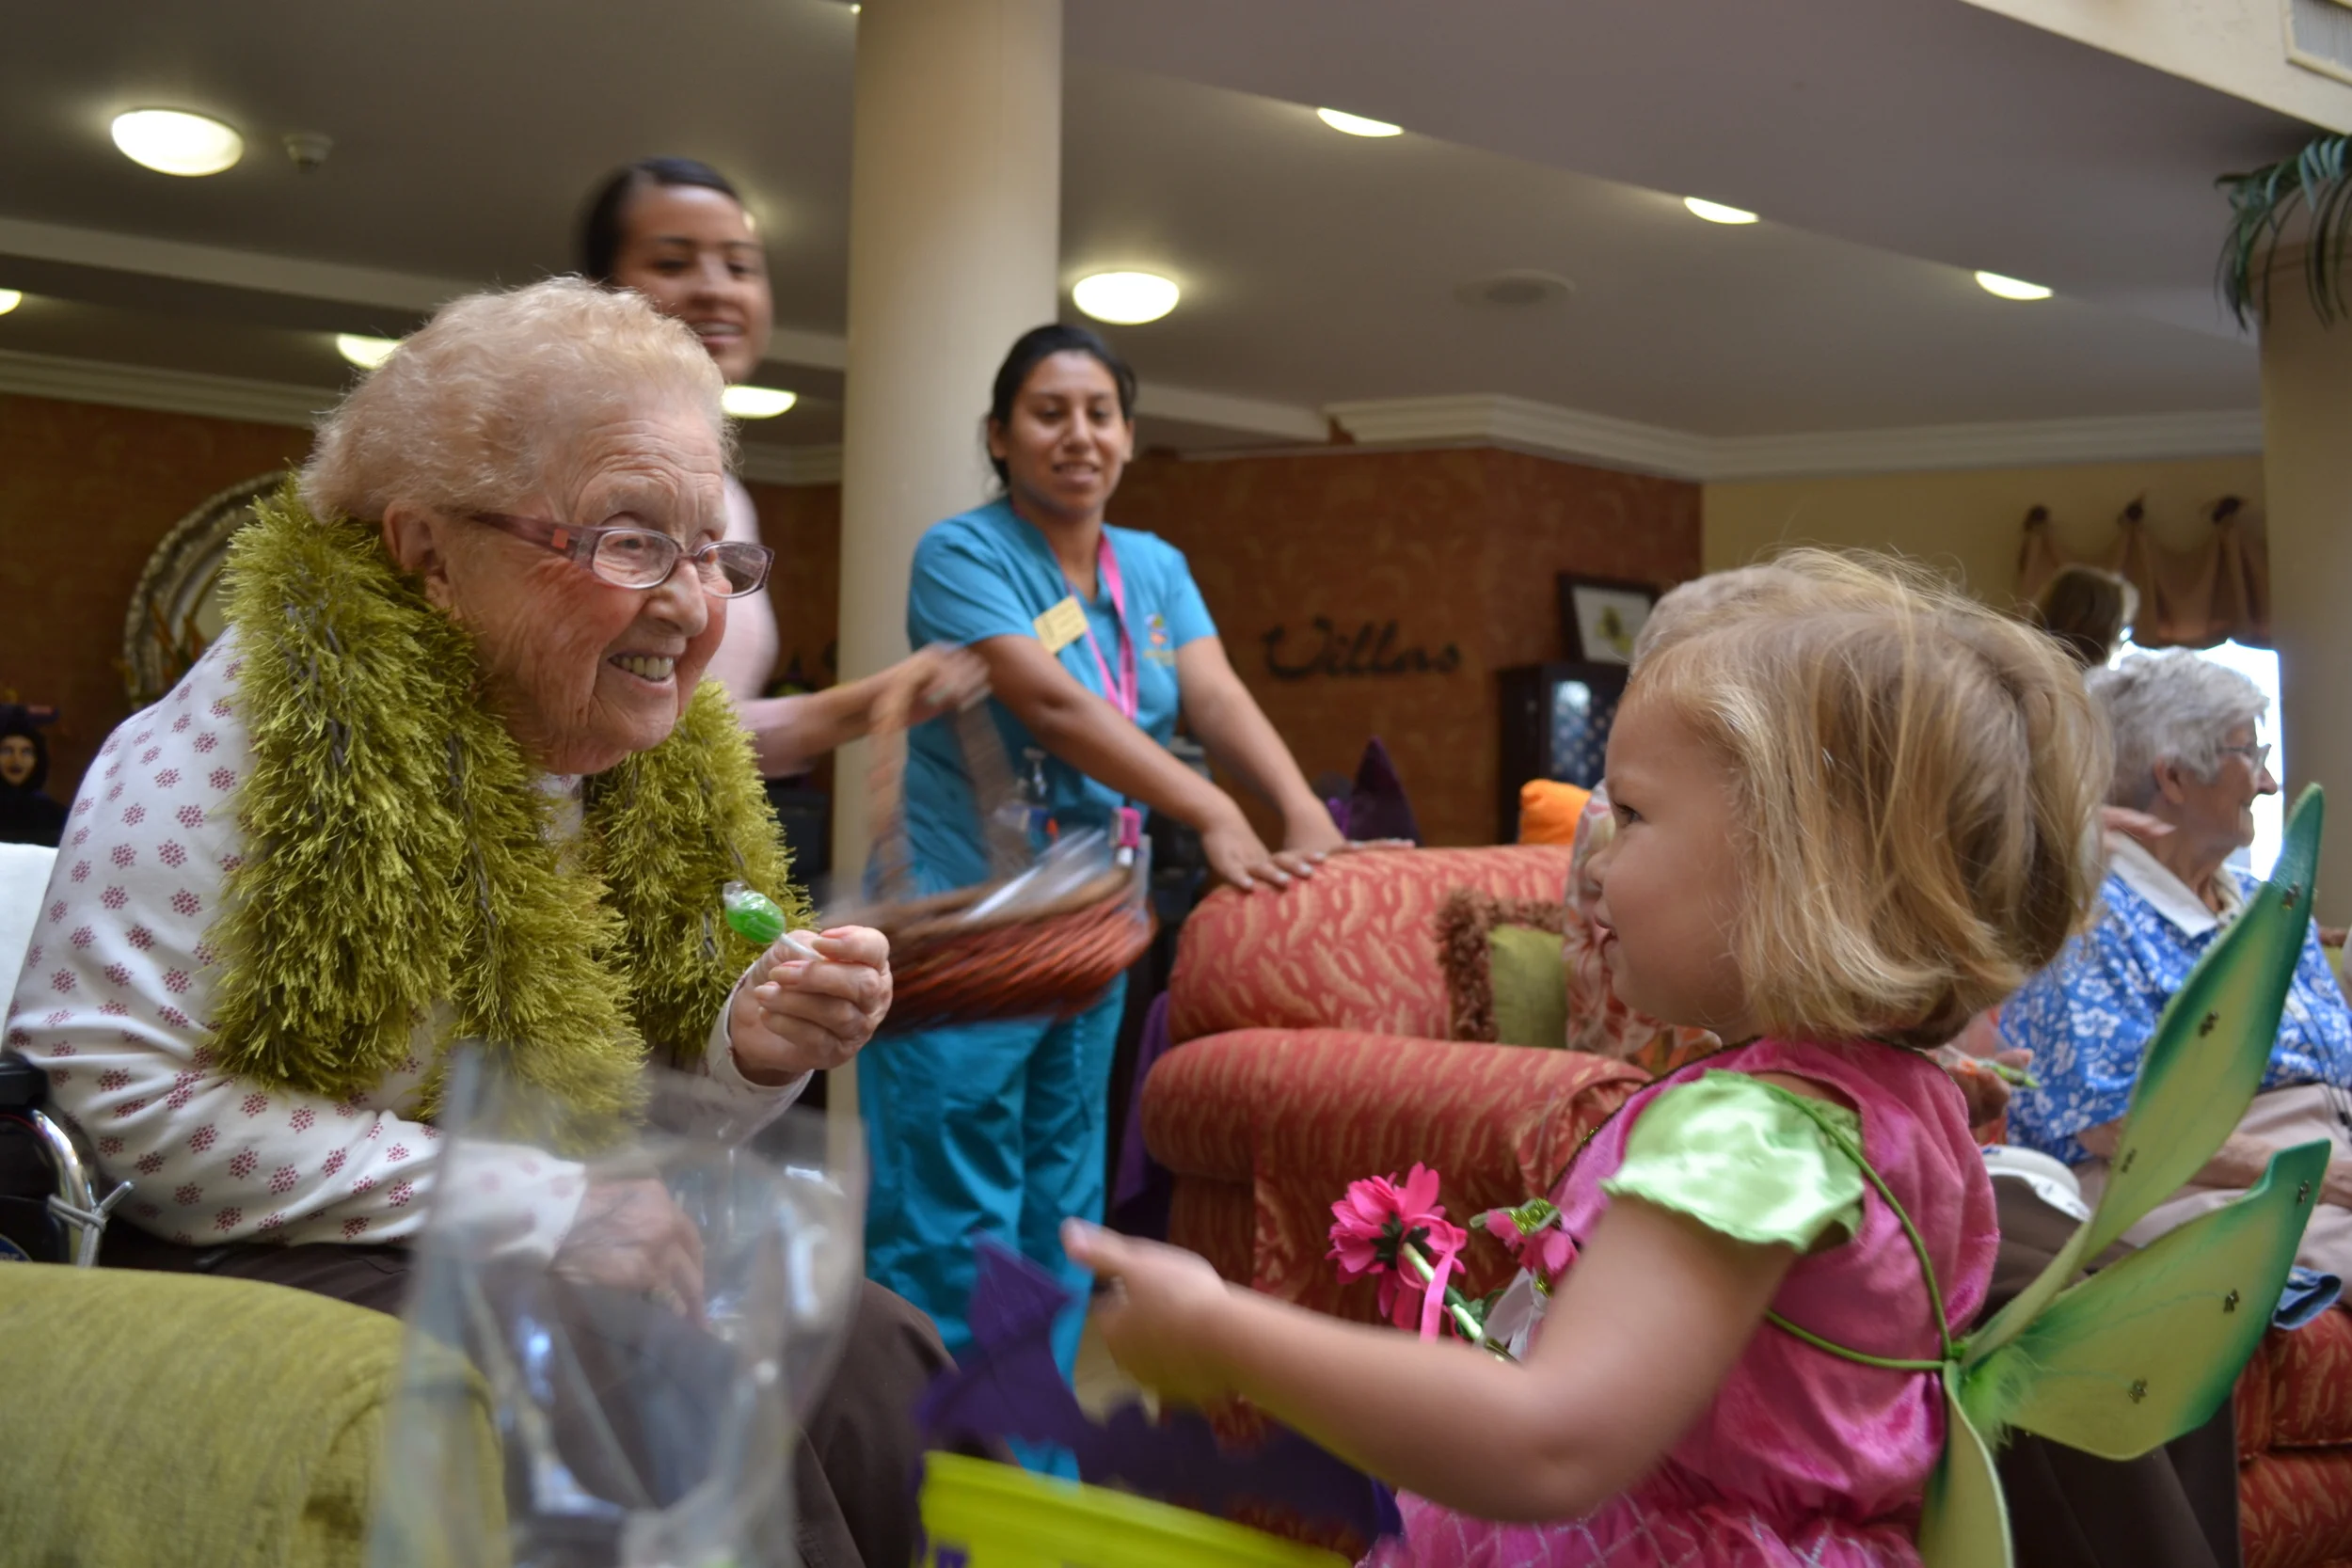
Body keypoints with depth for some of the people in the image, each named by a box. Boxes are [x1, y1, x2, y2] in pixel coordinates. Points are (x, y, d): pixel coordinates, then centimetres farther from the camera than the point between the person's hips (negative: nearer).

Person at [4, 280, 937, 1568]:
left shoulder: (667, 763, 4)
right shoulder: (293, 713, -15)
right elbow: (113, 1088, -21)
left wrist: (748, 1060, -12)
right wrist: (530, 1209, -23)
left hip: (565, 1263, 6)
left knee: (878, 1358, -20)